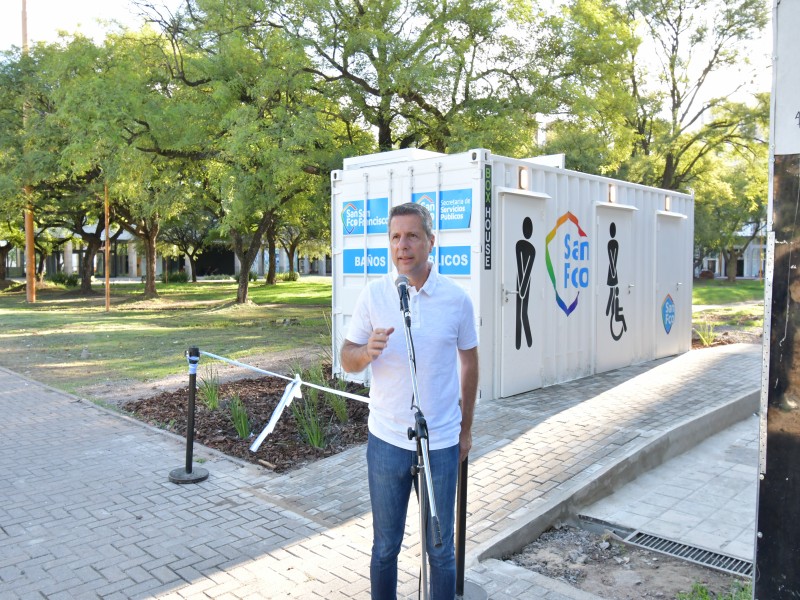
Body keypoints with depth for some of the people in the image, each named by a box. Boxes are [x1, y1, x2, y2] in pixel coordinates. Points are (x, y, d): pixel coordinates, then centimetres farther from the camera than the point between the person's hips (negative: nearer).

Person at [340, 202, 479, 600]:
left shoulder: (457, 298, -5)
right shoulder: (373, 295, -4)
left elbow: (469, 363, 7)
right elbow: (347, 360, 0)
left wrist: (466, 428, 10)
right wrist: (367, 352, -24)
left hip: (442, 442, 0)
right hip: (387, 440, 1)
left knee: (441, 548, 13)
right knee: (385, 546, 15)